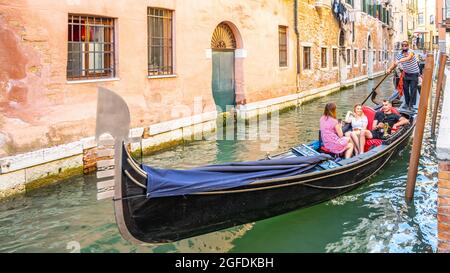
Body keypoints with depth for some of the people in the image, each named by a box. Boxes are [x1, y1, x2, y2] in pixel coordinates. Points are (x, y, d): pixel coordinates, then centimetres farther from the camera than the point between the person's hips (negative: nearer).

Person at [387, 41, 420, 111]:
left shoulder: (411, 52, -22)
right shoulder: (399, 54, -3)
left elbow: (408, 58, -44)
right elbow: (394, 63, -5)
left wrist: (399, 61, -60)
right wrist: (390, 69, -26)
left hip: (414, 74, -5)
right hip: (406, 74, 6)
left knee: (413, 90, -6)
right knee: (405, 89, 8)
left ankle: (411, 105, 0)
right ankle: (407, 104, 21)